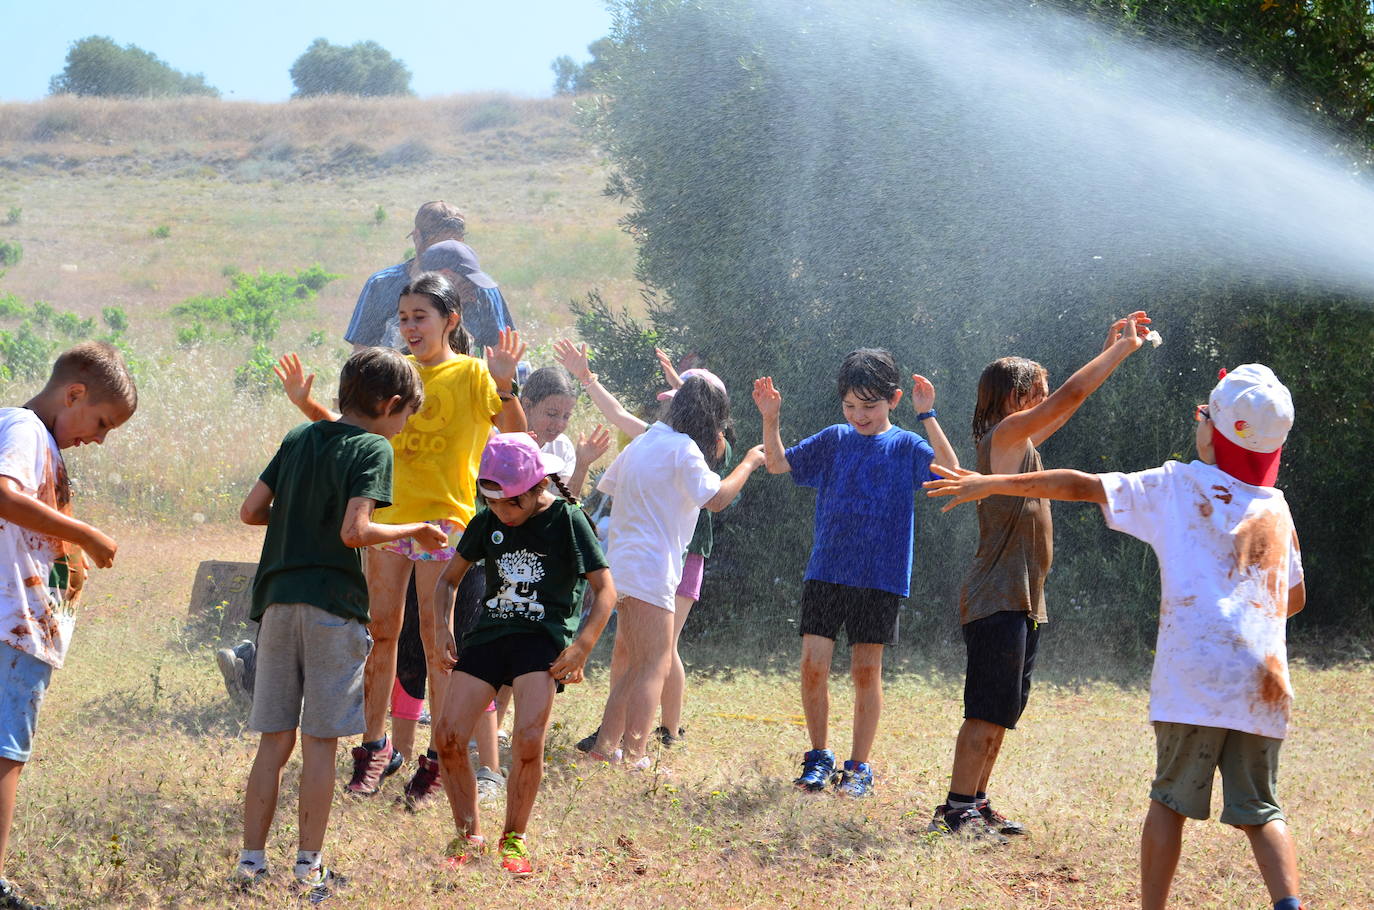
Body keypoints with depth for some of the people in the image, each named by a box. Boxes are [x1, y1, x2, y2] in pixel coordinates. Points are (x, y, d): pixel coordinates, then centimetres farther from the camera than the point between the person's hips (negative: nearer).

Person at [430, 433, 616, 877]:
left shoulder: (567, 520, -4)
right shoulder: (487, 523, 9)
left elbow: (605, 590, -3)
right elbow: (449, 577, 21)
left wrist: (582, 647, -14)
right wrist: (442, 628, 5)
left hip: (543, 638, -4)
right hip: (490, 633, 5)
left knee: (529, 739, -22)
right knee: (447, 736, -8)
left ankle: (513, 839, -3)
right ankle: (469, 833, 11)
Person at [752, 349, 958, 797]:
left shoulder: (906, 446, 0)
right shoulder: (834, 440, 8)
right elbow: (779, 463, 8)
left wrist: (926, 416, -24)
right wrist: (770, 419, -8)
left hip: (880, 579, -2)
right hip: (825, 572, 2)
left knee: (866, 671, 1)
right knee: (813, 666, -3)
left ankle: (858, 768, 12)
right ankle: (819, 758, 13)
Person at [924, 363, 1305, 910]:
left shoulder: (1179, 485, 4)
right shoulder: (1276, 507, 14)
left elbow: (1082, 486, 7)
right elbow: (1295, 598, 23)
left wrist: (990, 484, 14)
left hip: (1194, 676, -3)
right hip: (1264, 681, 3)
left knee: (1172, 797, 10)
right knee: (1259, 809, 8)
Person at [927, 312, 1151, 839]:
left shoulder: (1022, 443, 15)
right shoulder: (1005, 435, -11)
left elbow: (1069, 400, 25)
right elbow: (1070, 396, -15)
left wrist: (1114, 348, 21)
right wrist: (1122, 348, -6)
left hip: (1024, 603, 10)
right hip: (997, 602, -10)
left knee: (1002, 712, 12)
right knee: (988, 712, -10)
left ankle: (976, 804, 17)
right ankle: (956, 810, -9)